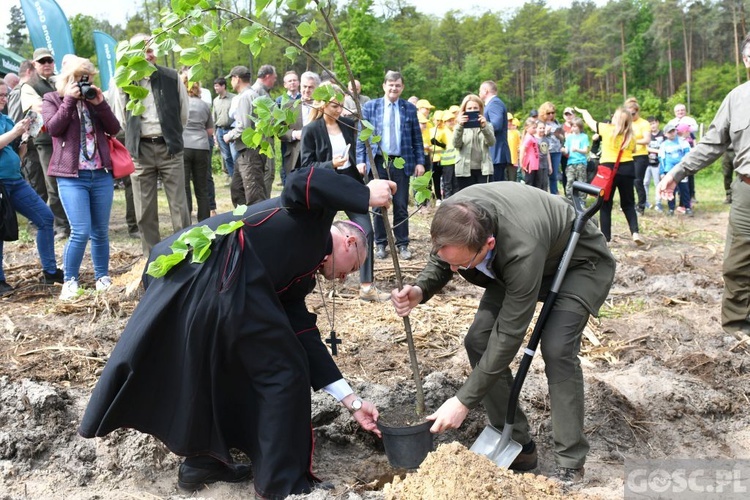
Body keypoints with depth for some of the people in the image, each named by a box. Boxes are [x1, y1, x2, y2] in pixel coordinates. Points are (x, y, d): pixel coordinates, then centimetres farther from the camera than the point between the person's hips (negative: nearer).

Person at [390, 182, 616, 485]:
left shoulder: (522, 249, -46)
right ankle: (517, 446, 5)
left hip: (580, 263, -6)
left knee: (556, 348, -28)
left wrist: (464, 401, -32)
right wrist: (420, 291, -29)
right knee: (478, 340, -9)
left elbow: (509, 335, -38)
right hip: (513, 263, 7)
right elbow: (440, 260, -5)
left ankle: (570, 463, -9)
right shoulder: (454, 218, -28)